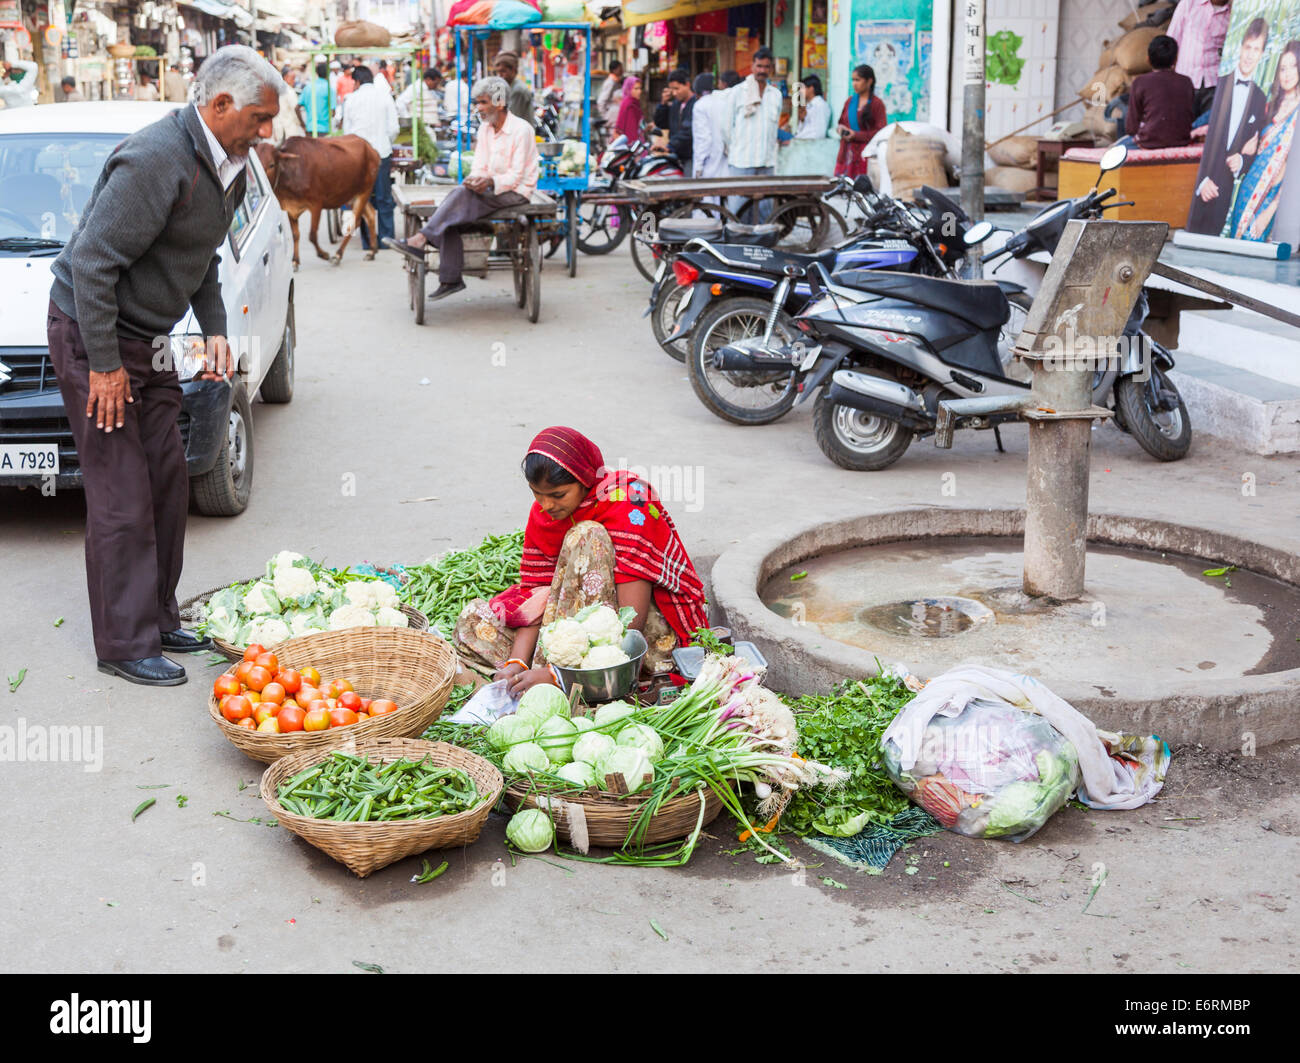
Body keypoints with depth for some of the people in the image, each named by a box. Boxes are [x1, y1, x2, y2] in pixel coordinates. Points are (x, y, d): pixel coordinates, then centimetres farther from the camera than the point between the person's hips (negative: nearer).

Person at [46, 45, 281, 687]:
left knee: (167, 481, 10)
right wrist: (104, 365, -22)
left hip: (148, 338, 9)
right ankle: (125, 645, 4)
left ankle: (159, 620, 23)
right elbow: (92, 261, -25)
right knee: (122, 498, -6)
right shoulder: (155, 160, -25)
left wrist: (213, 330, 9)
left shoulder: (229, 164, 5)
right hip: (92, 335, -9)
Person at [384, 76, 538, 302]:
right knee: (451, 217, -20)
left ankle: (420, 241, -31)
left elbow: (516, 177, -15)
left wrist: (490, 181, -30)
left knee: (463, 193, -30)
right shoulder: (485, 128, 12)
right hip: (490, 190, 7)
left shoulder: (521, 130, -11)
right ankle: (451, 279, -20)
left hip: (516, 192, -7)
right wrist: (475, 180, -15)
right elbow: (479, 167, 8)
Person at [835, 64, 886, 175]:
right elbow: (841, 122, 24)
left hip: (865, 153, -5)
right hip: (847, 153, 5)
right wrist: (840, 128, -1)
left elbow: (881, 132, -7)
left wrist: (856, 135, -13)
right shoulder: (849, 101, 14)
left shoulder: (877, 104, -3)